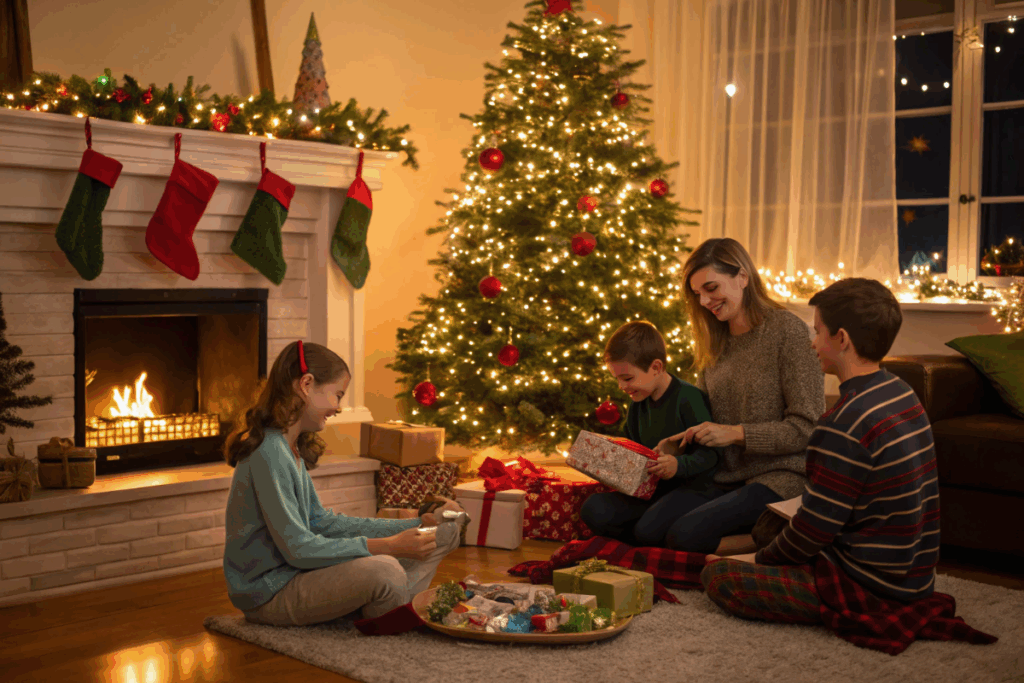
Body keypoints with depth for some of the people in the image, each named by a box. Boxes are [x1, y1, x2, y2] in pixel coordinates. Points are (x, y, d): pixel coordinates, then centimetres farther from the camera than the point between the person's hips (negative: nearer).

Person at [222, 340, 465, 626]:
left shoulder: (292, 449, 11)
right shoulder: (269, 452, -21)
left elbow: (323, 522, 12)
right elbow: (298, 549, -25)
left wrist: (418, 525, 8)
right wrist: (387, 546, -27)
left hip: (297, 573, 10)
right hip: (269, 594, -10)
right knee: (383, 570, -35)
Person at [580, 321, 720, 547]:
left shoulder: (688, 398, -15)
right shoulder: (638, 405, 11)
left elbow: (709, 453, -17)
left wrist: (679, 464, -33)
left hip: (693, 488, -7)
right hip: (652, 488, 7)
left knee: (649, 529, -33)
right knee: (593, 511, -15)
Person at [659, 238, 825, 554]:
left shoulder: (788, 331, -7)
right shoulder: (712, 343, 14)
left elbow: (807, 427, -11)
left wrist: (737, 433, -17)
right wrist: (681, 439, 0)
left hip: (780, 478, -7)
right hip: (725, 480, 7)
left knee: (684, 534, -27)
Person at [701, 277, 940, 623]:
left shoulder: (844, 424, -24)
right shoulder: (902, 394, 6)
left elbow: (815, 526, -19)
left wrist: (759, 559, -1)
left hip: (870, 586, -9)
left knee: (718, 576, -9)